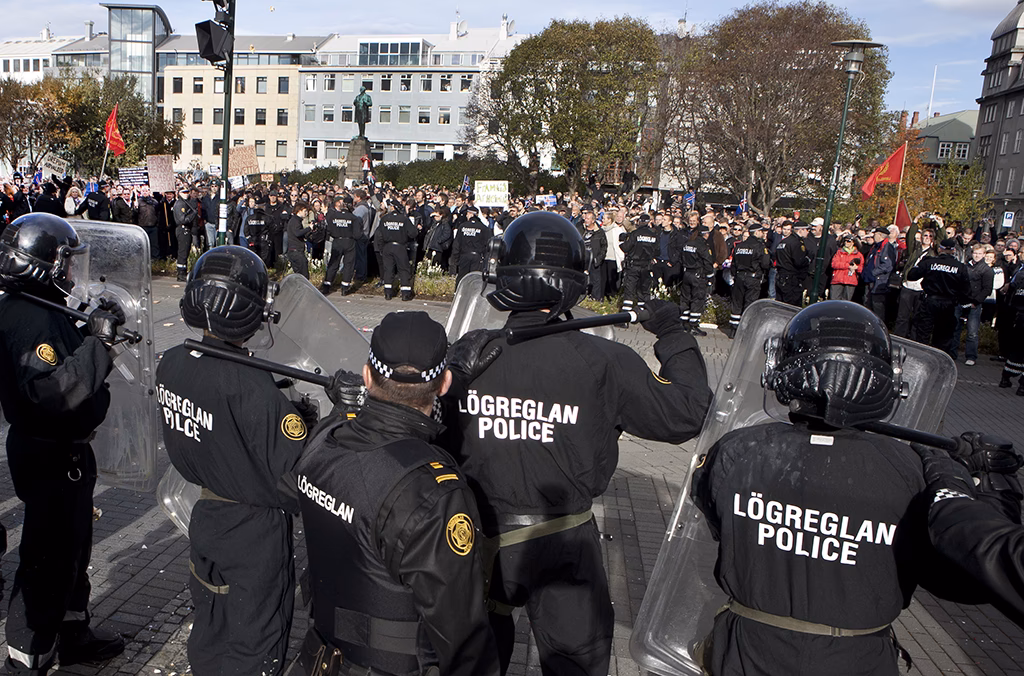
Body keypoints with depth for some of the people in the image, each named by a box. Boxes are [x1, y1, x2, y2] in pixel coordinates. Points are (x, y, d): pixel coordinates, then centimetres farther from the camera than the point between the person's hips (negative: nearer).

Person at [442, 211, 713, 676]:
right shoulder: (603, 363, -19)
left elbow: (436, 442, -3)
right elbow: (685, 414, -10)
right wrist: (673, 336, 0)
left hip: (480, 538, 2)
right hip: (563, 545, -2)